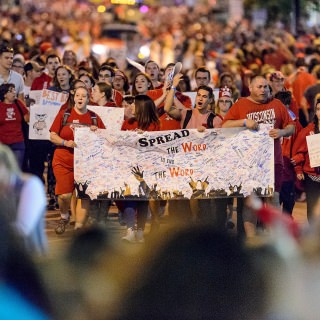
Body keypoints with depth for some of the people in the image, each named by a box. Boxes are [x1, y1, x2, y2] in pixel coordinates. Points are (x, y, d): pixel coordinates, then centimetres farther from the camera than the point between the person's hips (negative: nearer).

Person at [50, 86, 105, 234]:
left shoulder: (94, 118, 8)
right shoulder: (64, 114, 4)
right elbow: (53, 136, 2)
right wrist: (66, 143, -14)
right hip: (63, 161, -1)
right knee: (65, 194, -8)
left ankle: (78, 227, 1)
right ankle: (64, 217, 22)